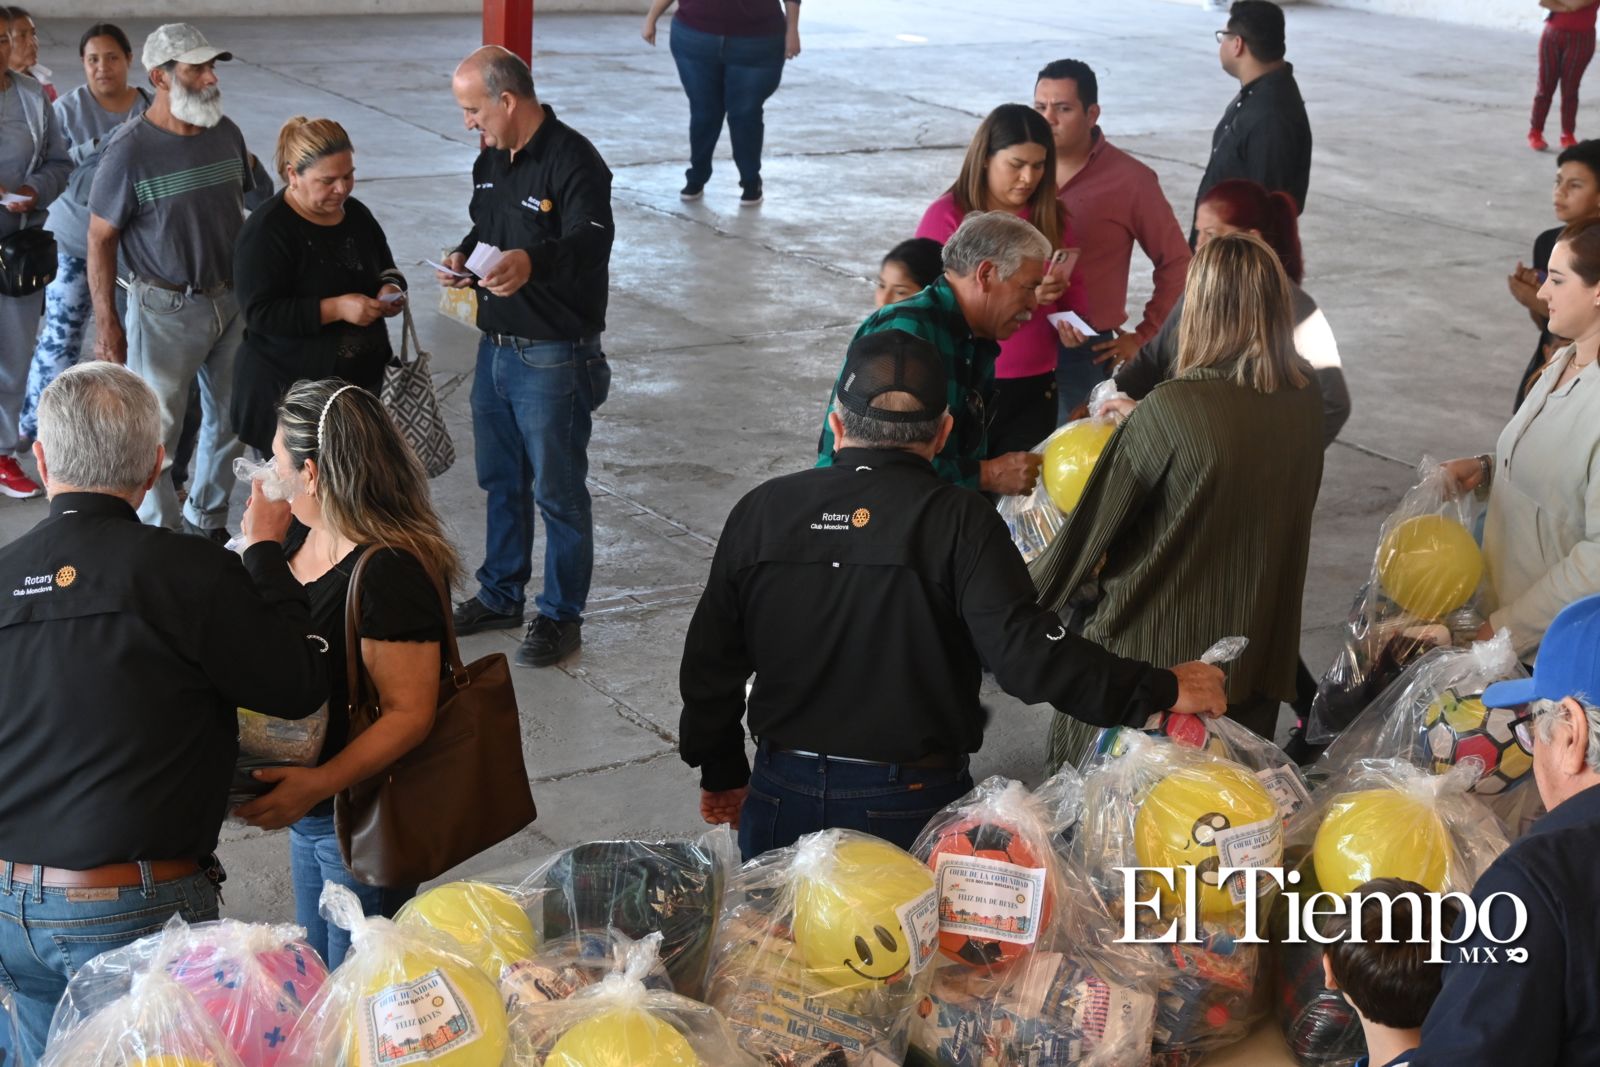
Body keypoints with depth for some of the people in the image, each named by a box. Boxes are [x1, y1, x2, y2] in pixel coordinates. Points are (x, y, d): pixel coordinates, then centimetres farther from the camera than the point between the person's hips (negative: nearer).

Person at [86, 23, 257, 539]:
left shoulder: (226, 133, -1)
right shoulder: (130, 149, -16)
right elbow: (100, 238, -11)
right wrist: (106, 322, -12)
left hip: (230, 300, 6)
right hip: (165, 308, -6)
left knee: (228, 418, 16)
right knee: (158, 430, 2)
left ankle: (207, 524, 33)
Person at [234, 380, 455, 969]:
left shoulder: (391, 572, -27)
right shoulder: (301, 535, 1)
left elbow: (409, 714, -27)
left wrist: (318, 784, -35)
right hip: (310, 808, 9)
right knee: (314, 968, 24)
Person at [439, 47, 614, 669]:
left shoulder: (573, 161, -18)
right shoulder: (491, 160, 9)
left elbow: (591, 240, -31)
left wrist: (532, 261, -49)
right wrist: (464, 256, 1)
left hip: (553, 358, -9)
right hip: (495, 348, 9)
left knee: (558, 490, 3)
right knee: (500, 480, 20)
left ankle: (561, 617, 15)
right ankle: (500, 595, 35)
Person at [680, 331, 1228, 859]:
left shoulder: (762, 510, -1)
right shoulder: (960, 521, -13)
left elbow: (710, 664, 7)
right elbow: (1025, 650, -23)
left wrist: (721, 773, 22)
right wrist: (1161, 690, -13)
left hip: (781, 797, 3)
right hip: (910, 804, -2)